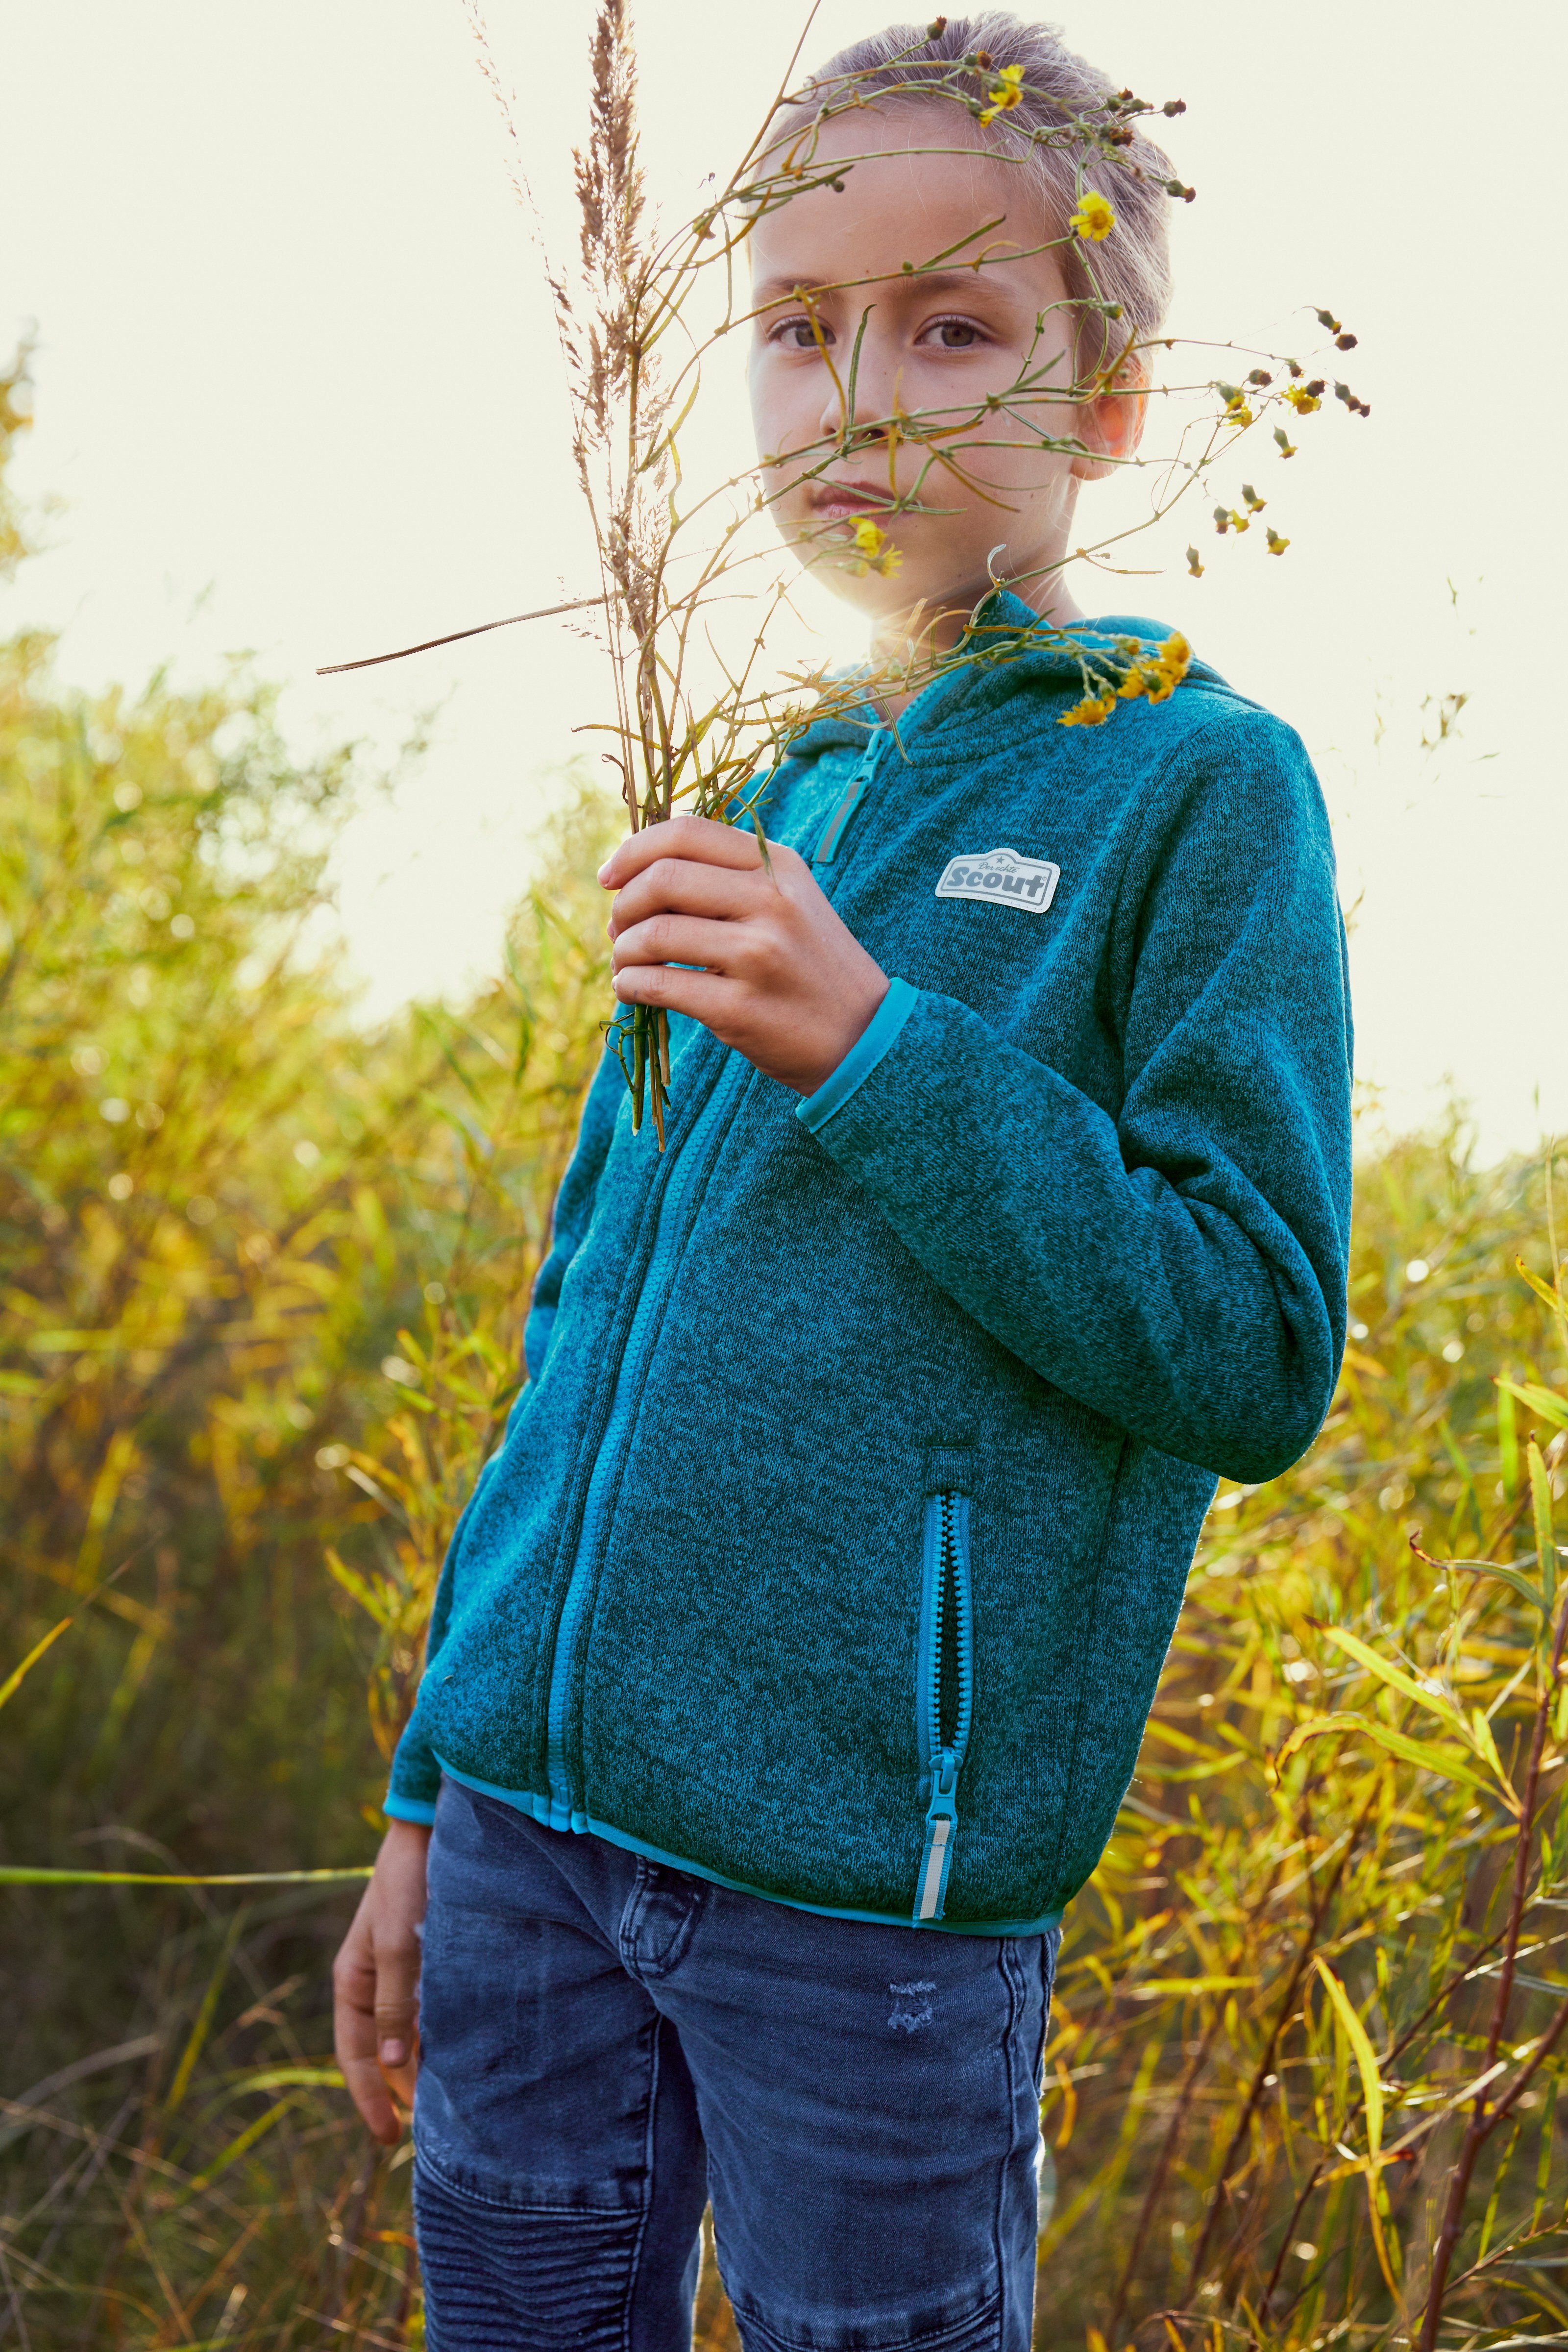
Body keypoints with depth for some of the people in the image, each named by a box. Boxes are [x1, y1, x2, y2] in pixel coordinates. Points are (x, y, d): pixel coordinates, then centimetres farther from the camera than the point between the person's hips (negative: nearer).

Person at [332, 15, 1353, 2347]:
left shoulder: (1200, 786, -3)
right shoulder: (764, 806, 13)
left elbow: (1260, 1357, -10)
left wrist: (879, 1051, -18)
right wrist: (435, 1795, 17)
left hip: (859, 1876, -5)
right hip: (534, 1818, 5)